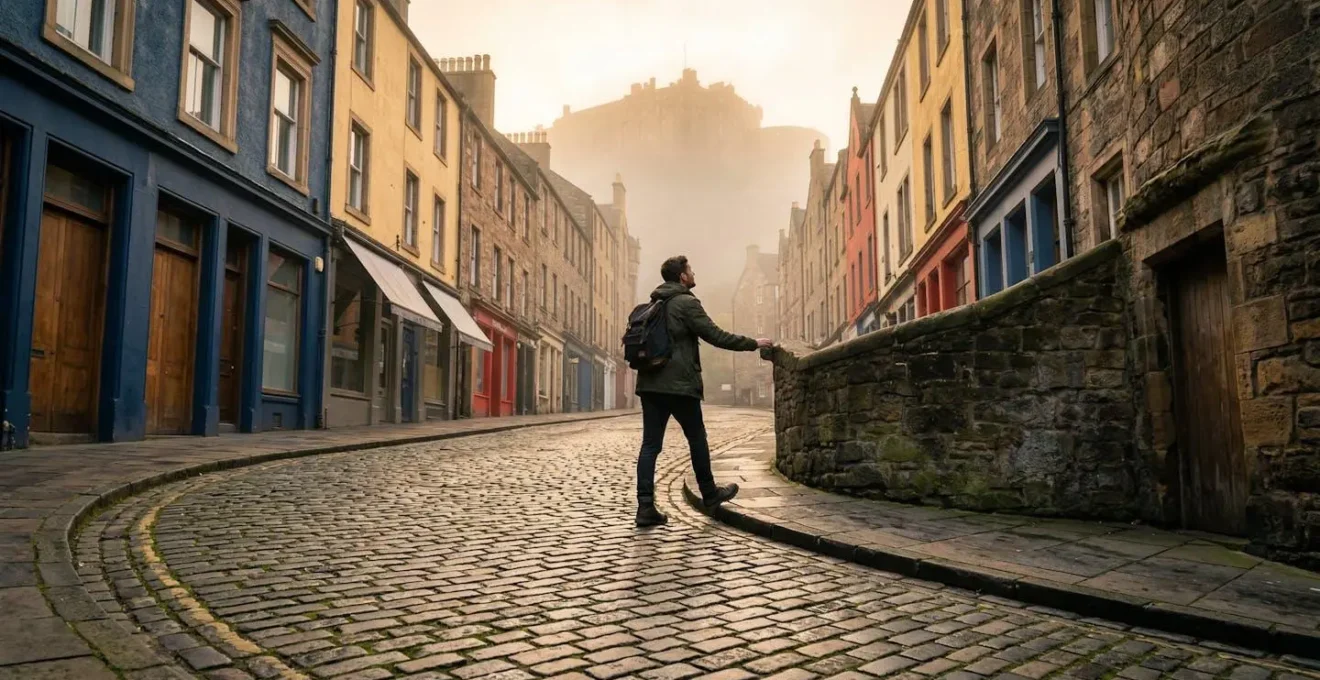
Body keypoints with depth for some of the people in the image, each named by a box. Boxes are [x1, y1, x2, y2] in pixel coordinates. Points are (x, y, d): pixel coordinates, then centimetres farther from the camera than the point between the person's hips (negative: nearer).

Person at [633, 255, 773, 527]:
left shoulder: (653, 305, 17)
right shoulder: (687, 302, -8)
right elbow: (715, 335, -10)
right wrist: (753, 343, -1)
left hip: (649, 383, 7)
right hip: (679, 384, -7)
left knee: (650, 444, 2)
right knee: (697, 439, 11)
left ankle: (645, 507, -4)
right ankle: (709, 493, 26)